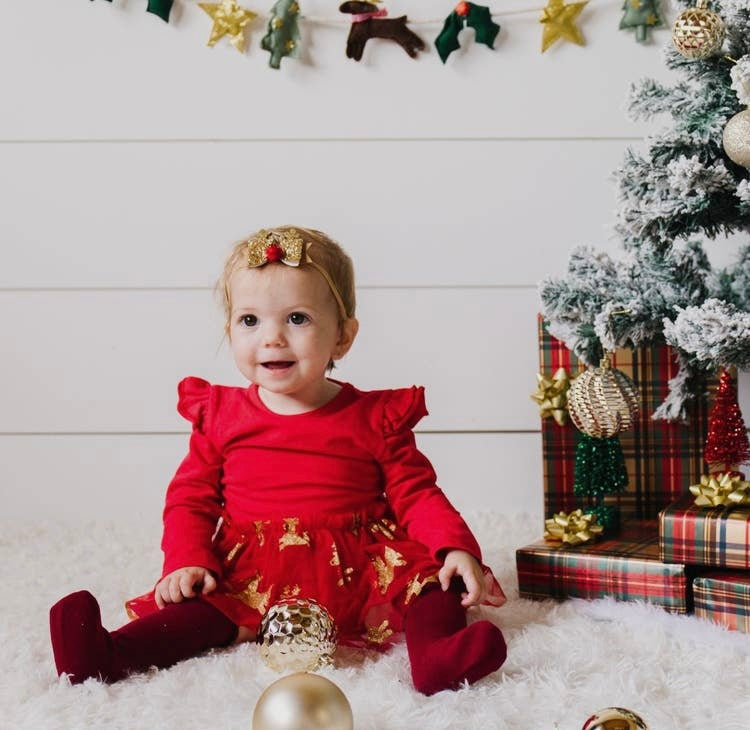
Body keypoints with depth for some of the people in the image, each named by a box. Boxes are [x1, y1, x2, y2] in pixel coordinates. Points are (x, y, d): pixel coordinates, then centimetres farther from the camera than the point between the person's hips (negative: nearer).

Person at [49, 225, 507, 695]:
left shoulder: (376, 418, 3)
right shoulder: (221, 415, 7)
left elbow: (416, 494, 3)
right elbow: (191, 498, 10)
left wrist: (457, 549, -15)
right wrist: (188, 561, -9)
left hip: (354, 575, 0)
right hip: (251, 576, 0)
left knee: (425, 566, -22)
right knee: (198, 606, -25)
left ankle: (432, 650, -42)